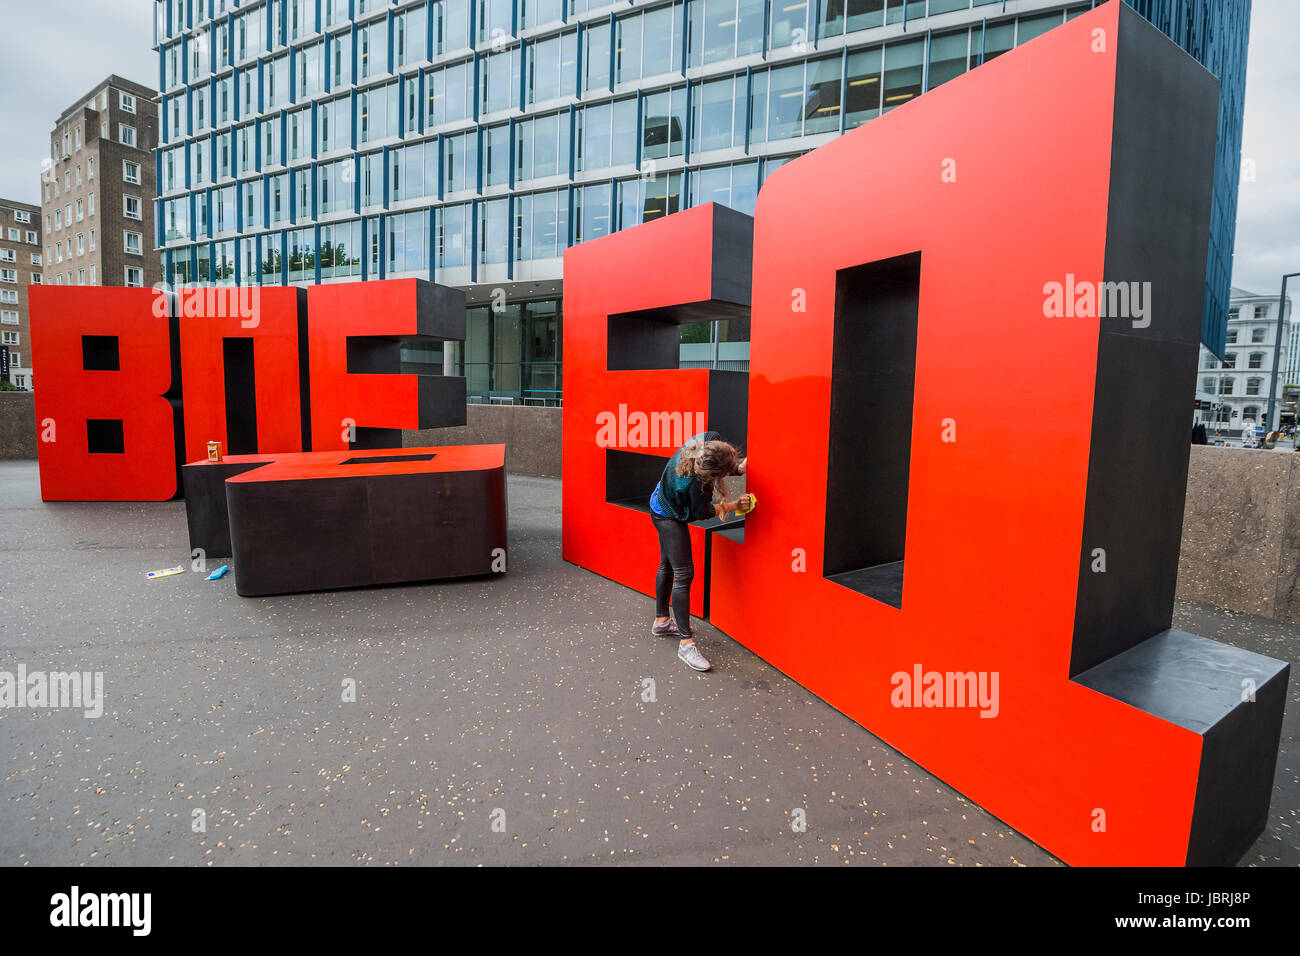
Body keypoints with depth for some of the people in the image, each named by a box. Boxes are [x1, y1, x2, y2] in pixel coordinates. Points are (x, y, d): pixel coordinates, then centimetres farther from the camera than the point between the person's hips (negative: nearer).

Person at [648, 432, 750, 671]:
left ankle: (661, 621, 38)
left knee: (667, 565, 21)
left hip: (662, 507, 9)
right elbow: (702, 512, -22)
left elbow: (727, 463, 1)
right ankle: (686, 643, -6)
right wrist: (734, 505, -14)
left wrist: (739, 467, -17)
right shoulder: (694, 482, -40)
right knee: (683, 574, -10)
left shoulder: (709, 440, -22)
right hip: (671, 519, -9)